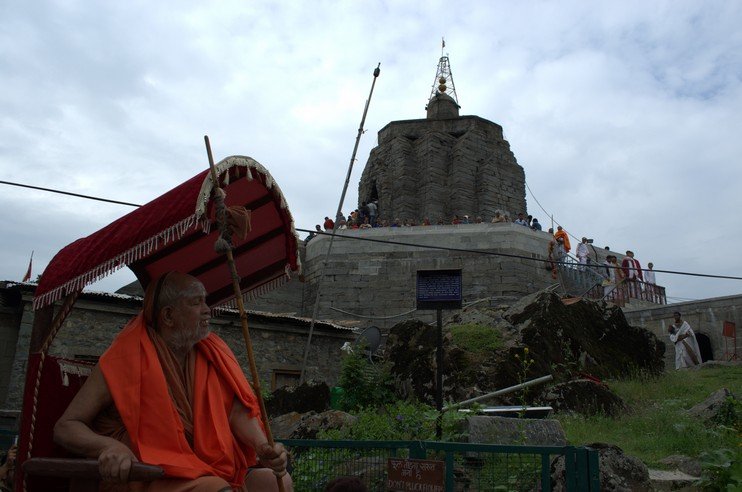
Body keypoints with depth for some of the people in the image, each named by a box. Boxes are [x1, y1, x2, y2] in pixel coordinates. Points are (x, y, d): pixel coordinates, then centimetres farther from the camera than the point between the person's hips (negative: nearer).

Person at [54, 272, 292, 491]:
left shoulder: (212, 353, 4)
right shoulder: (127, 358, -11)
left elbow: (237, 410, -2)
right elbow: (65, 427, -11)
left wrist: (262, 446, -23)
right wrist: (108, 446, -33)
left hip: (209, 467, 5)